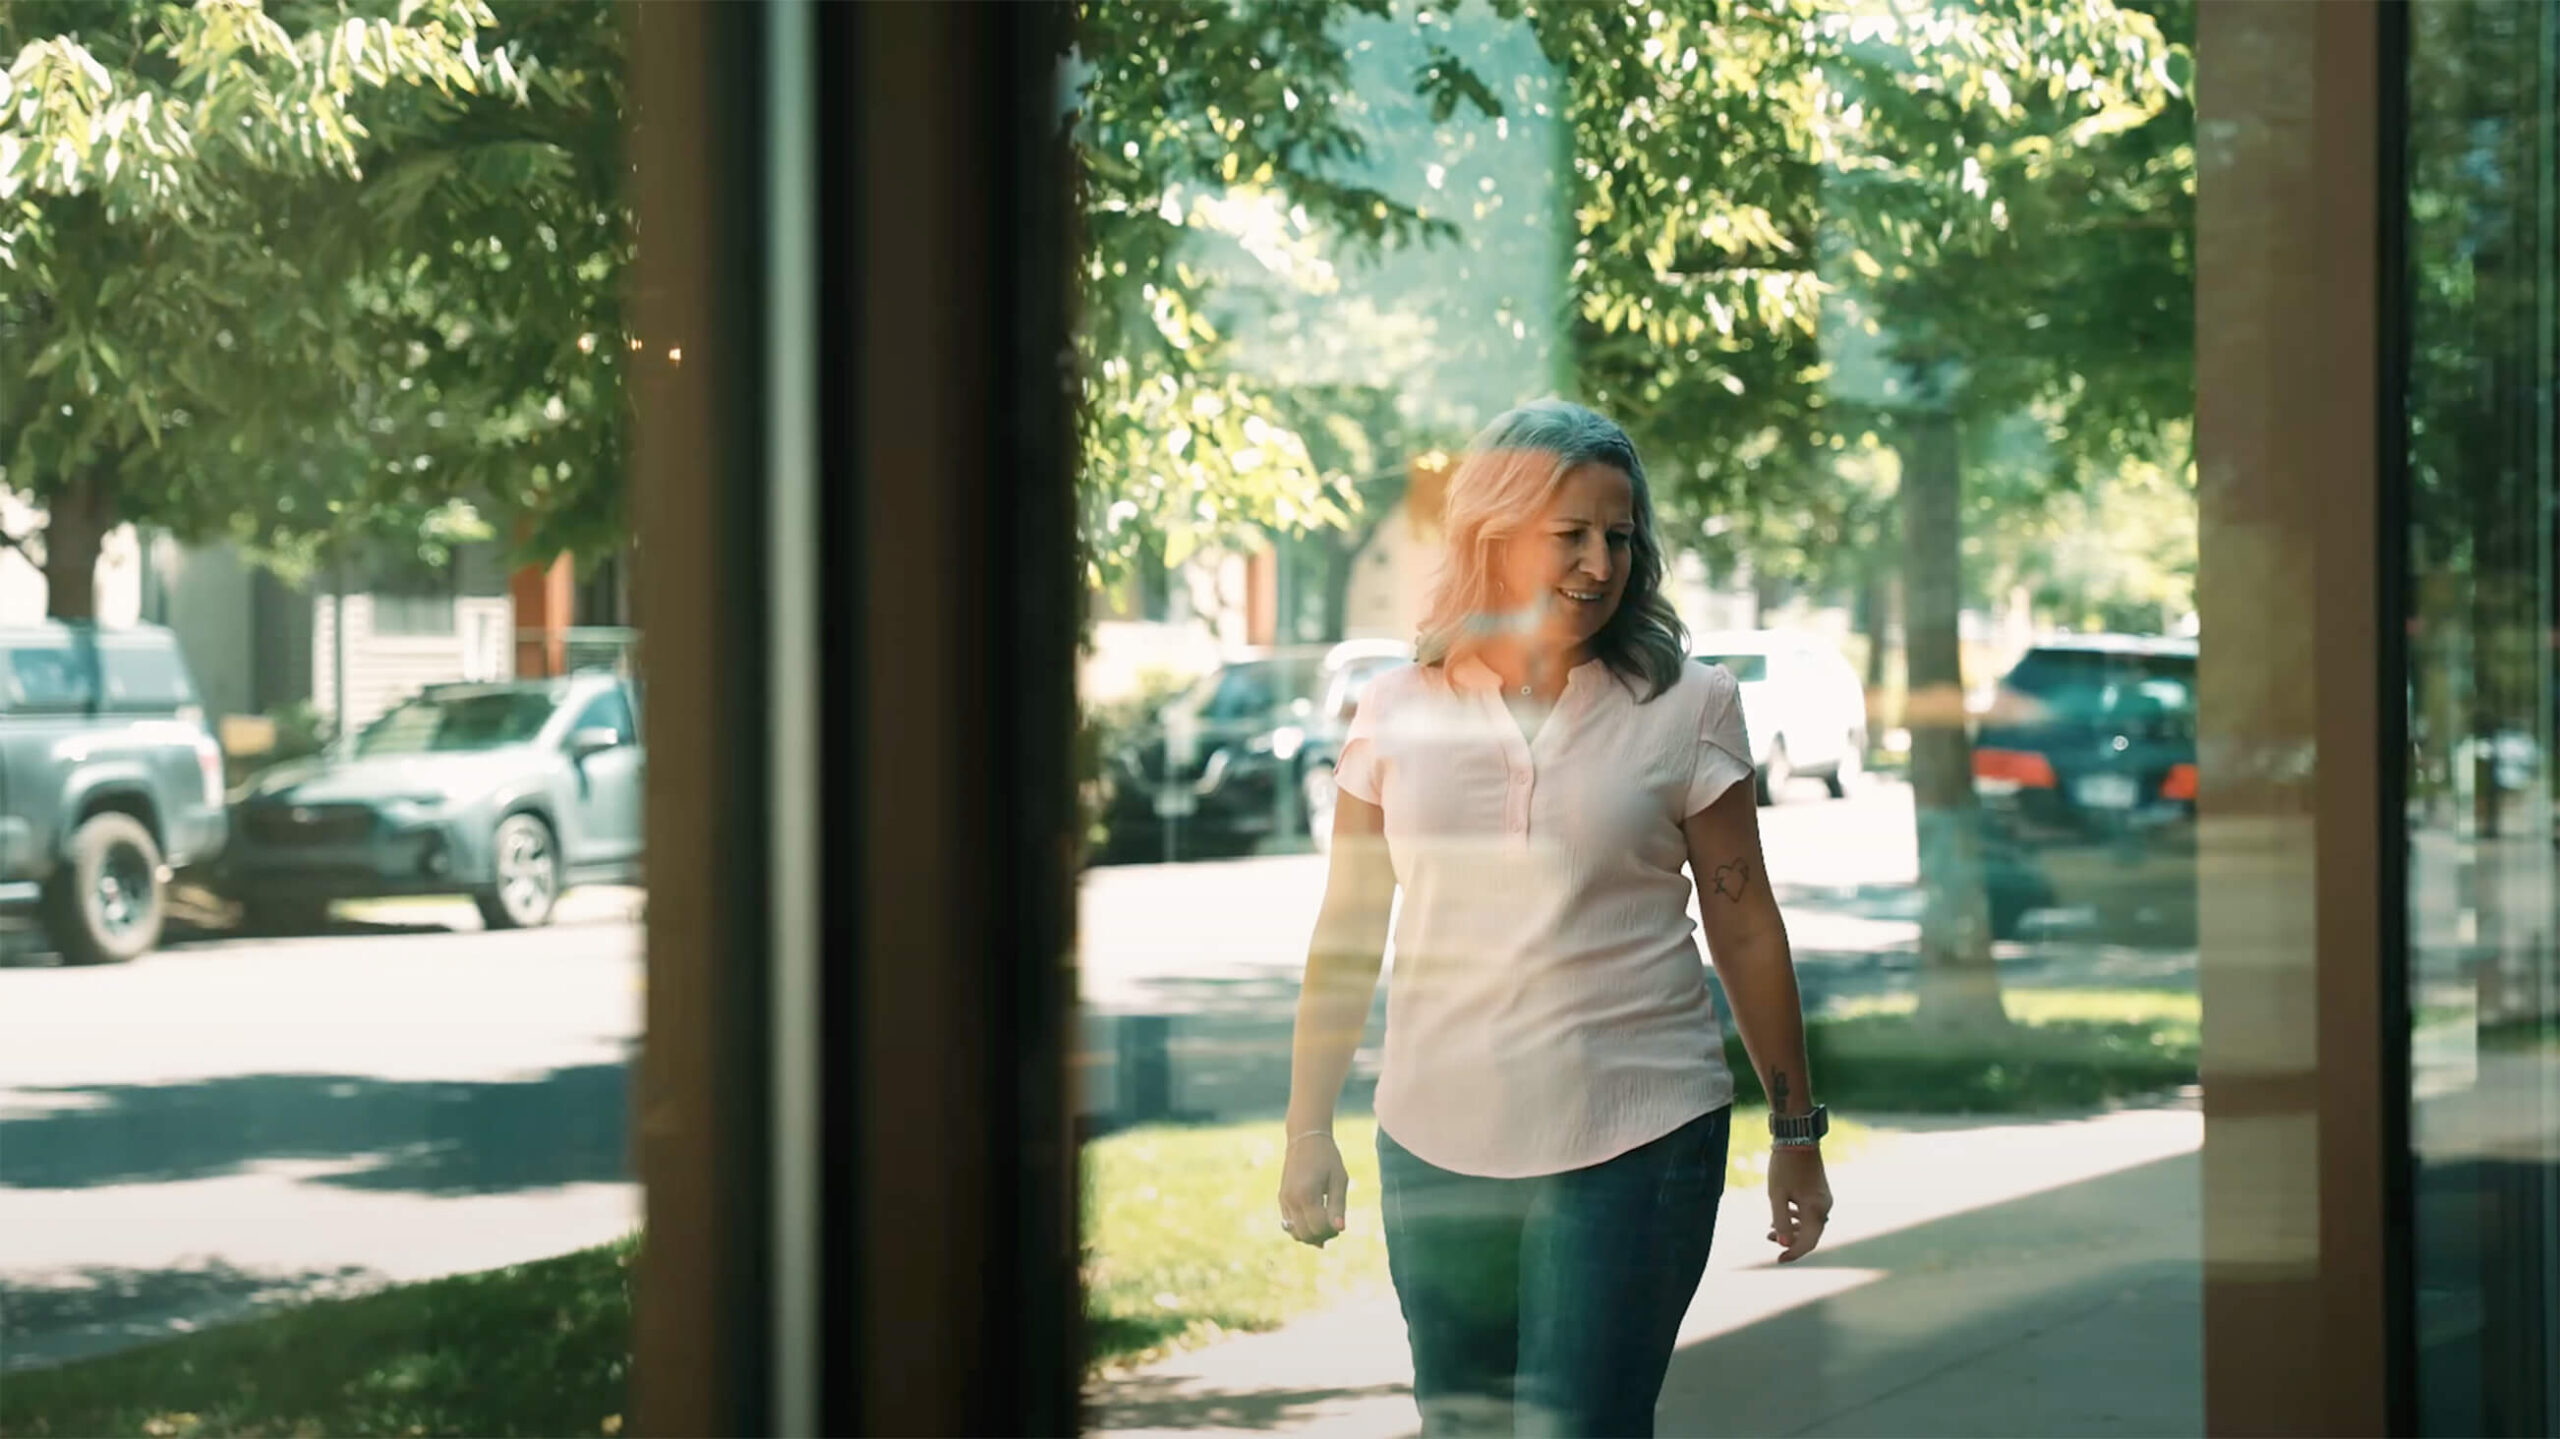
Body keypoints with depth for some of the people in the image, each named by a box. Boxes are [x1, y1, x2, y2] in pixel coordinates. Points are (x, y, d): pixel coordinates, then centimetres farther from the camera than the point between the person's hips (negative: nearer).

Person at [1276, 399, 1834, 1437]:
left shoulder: (1685, 707, -1)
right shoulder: (1399, 709, 3)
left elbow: (1745, 930, 3)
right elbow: (1347, 933, 8)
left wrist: (1795, 1130, 5)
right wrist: (1308, 1127, 7)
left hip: (1634, 1144, -2)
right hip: (1435, 1146, 3)